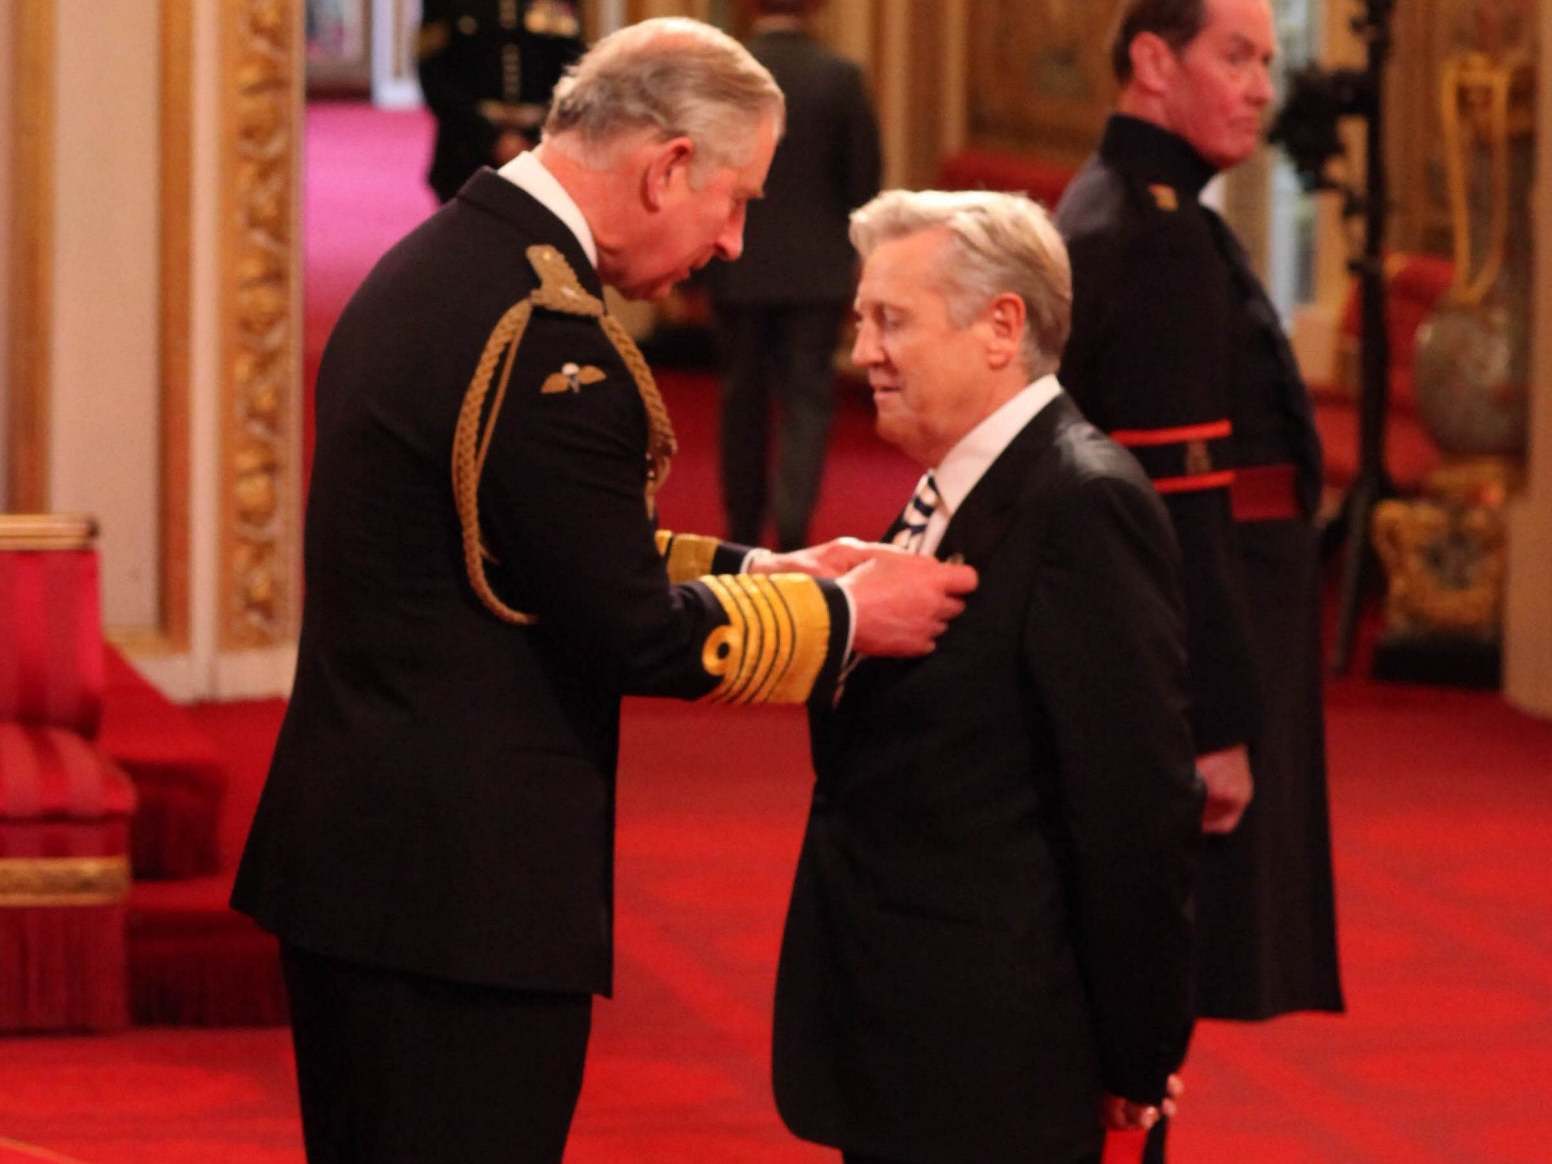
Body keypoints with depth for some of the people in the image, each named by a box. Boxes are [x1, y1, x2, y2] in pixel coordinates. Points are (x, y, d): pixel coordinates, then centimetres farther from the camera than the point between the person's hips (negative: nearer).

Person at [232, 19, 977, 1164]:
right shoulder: (546, 335, -20)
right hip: (460, 892, -10)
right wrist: (846, 617, -3)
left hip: (349, 848, 10)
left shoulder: (437, 265, 10)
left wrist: (756, 572, 13)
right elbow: (634, 633, -17)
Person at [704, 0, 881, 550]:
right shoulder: (840, 77, -8)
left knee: (745, 398, 15)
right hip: (818, 269, -1)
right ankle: (792, 529, -15)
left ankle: (744, 528, 24)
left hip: (739, 269, 1)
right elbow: (864, 175, -2)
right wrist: (857, 252, 14)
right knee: (806, 400, 2)